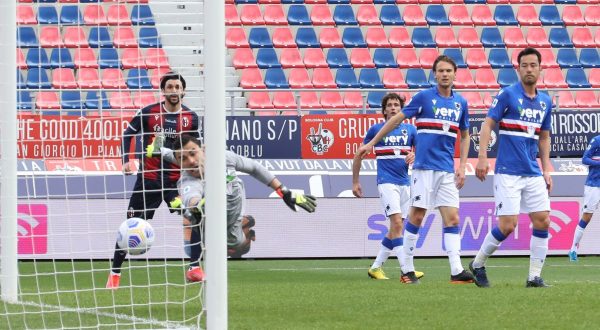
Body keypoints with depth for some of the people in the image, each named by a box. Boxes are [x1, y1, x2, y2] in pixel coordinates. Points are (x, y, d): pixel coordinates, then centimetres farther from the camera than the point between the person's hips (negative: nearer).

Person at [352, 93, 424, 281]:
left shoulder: (410, 130, 9)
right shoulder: (376, 129, 2)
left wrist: (414, 155, -9)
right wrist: (355, 182, 8)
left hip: (404, 183, 5)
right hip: (387, 182, -5)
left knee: (395, 229, 8)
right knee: (397, 224, -18)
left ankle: (375, 268, 19)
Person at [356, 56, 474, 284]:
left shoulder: (461, 103, 10)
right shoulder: (424, 97, -2)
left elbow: (464, 136, 20)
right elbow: (397, 119, 4)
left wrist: (462, 167, 9)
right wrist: (372, 143, 4)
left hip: (447, 171, 4)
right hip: (425, 168, -4)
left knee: (452, 218, -4)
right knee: (417, 216, -3)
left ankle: (456, 271, -9)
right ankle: (407, 270, 5)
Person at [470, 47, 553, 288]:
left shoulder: (545, 101, 12)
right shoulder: (508, 94, -5)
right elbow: (487, 124, -7)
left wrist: (546, 171, 15)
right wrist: (483, 157, -19)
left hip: (533, 173, 6)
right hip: (508, 172, -6)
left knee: (542, 221, -3)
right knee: (508, 225, -10)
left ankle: (535, 276, 4)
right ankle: (478, 264, 11)